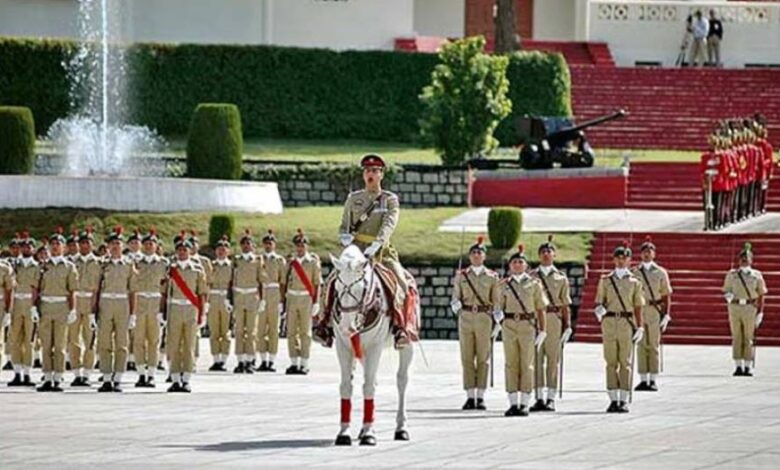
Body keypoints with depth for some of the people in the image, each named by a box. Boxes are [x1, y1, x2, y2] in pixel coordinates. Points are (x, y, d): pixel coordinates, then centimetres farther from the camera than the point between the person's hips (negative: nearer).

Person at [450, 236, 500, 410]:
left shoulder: (492, 276, 7)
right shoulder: (461, 275, 9)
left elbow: (496, 301, 8)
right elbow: (455, 298, 10)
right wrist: (456, 305, -11)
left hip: (484, 318, -1)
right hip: (466, 317, 1)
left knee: (483, 358, -2)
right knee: (467, 358, 0)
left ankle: (481, 397, 0)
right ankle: (470, 397, 3)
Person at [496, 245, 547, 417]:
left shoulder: (534, 284, 5)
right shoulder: (504, 285, 9)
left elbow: (540, 309, 5)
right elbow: (500, 306, 16)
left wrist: (542, 330, -1)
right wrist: (498, 315, -7)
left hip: (528, 326, -2)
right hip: (509, 326, 2)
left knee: (527, 364, -2)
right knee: (511, 364, 1)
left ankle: (524, 404, 1)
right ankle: (513, 404, 4)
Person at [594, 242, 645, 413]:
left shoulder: (634, 282, 8)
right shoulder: (605, 280, 9)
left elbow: (638, 307, 7)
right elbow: (599, 302, 9)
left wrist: (640, 327, 0)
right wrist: (599, 310, -14)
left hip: (627, 323, -1)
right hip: (609, 322, 1)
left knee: (625, 362, -2)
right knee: (611, 362, 1)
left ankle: (624, 400, 0)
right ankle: (613, 400, 5)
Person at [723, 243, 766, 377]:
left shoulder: (756, 275, 5)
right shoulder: (731, 275, 9)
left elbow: (761, 295, 6)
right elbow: (726, 291, 13)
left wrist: (760, 313, -1)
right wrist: (729, 296, -11)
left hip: (750, 308, -1)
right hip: (735, 307, 1)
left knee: (748, 338, -2)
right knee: (736, 337, 2)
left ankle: (748, 367, 2)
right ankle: (738, 366, 6)